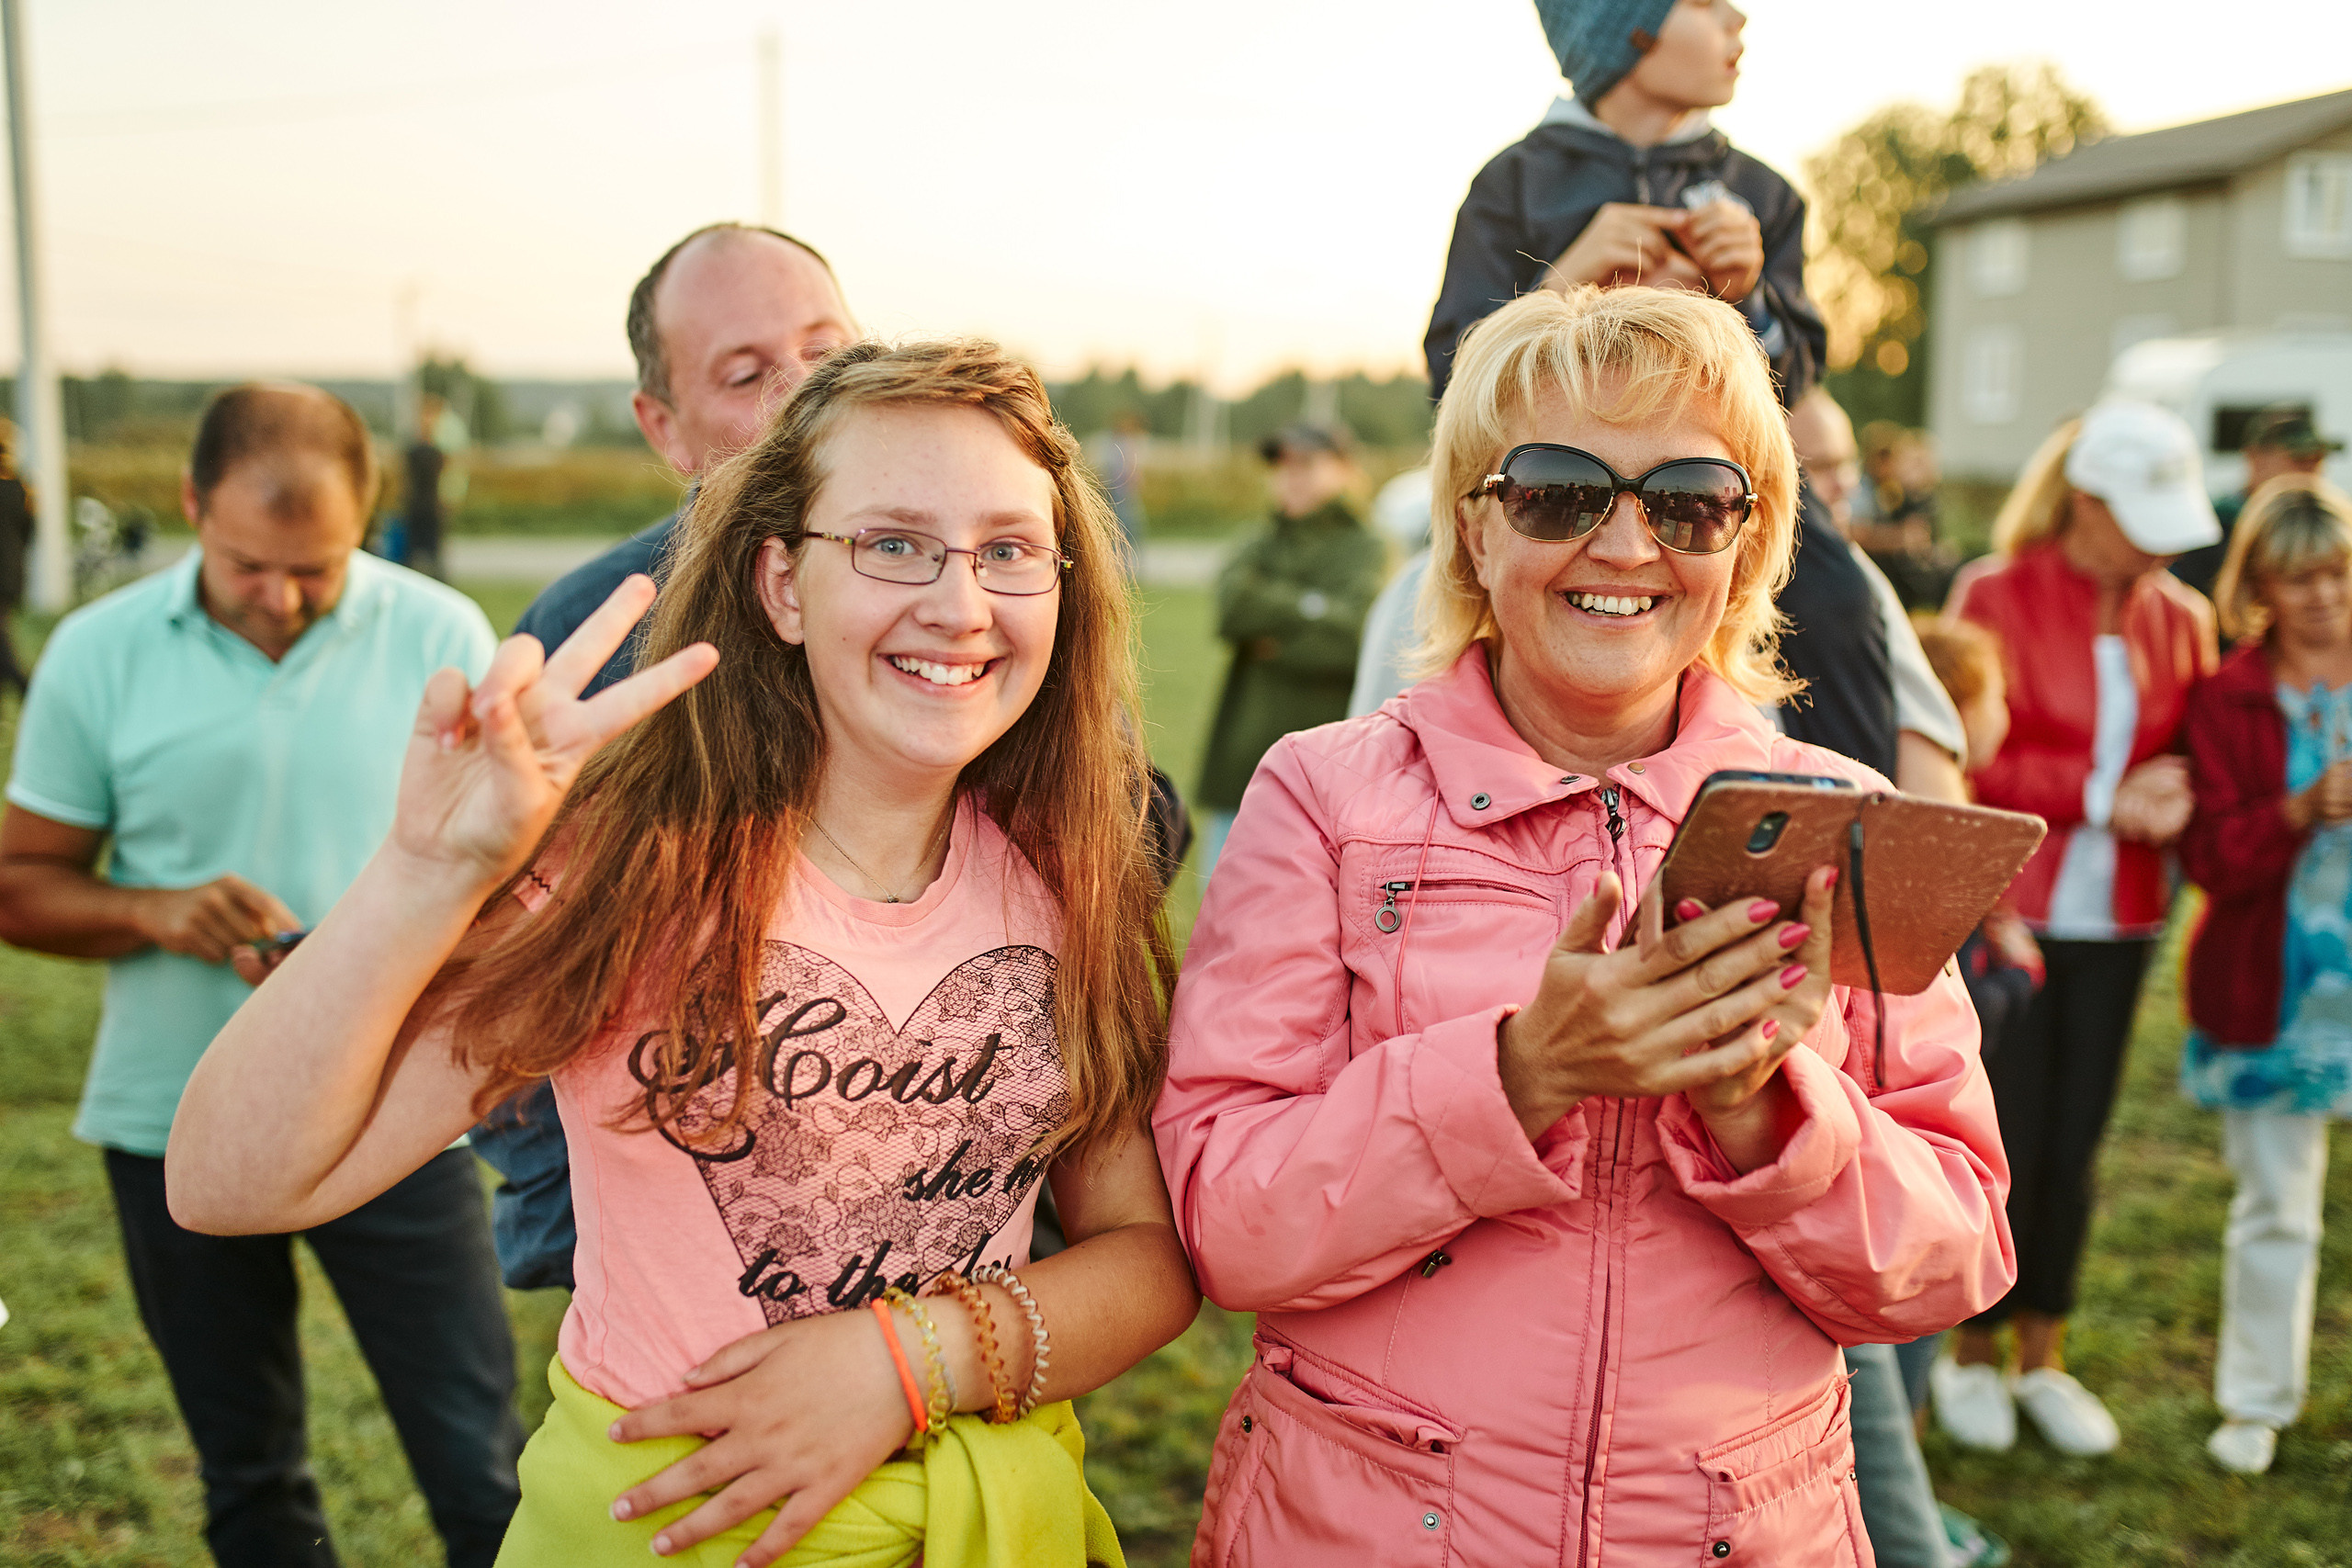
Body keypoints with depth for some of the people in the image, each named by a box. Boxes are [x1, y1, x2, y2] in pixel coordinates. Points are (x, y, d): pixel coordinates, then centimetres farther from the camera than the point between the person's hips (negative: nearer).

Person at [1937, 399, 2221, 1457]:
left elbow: (2193, 759, 14)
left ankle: (2042, 1359, 26)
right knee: (2007, 1147, 0)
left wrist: (2171, 805, -9)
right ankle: (1972, 1356, 20)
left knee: (2075, 1147, 10)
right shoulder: (1995, 594, -7)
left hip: (2116, 921, 4)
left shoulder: (2180, 619, 7)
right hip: (2006, 909, -4)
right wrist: (2101, 794, -17)